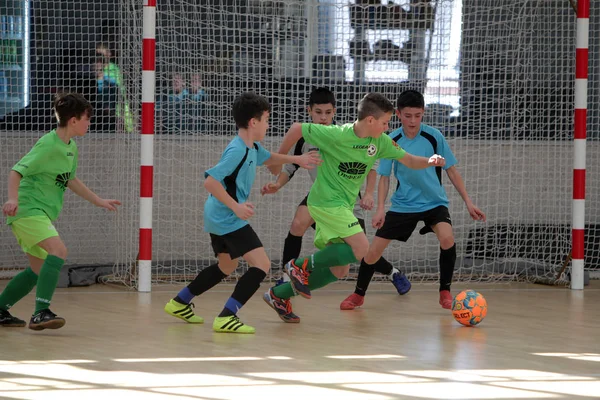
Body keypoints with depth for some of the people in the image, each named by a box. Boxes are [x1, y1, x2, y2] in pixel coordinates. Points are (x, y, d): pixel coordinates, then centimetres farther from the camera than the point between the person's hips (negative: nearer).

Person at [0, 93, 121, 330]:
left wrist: (98, 201, 29)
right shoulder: (48, 145, -17)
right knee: (58, 250, -29)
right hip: (28, 210, -10)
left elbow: (70, 180, 26)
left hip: (42, 214, 10)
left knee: (39, 270, 16)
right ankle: (41, 313, -35)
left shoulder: (71, 148, 11)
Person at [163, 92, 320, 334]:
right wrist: (236, 206, -26)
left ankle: (179, 303, 36)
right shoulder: (237, 151, -22)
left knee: (227, 266, 27)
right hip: (229, 220, -11)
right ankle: (227, 317, -20)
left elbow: (267, 158, 32)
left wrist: (296, 159, 22)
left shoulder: (252, 148, 9)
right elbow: (210, 181, -26)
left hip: (218, 217, 11)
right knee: (261, 264, -15)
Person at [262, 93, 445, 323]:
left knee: (338, 271, 9)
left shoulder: (380, 142, 0)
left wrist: (429, 162, -19)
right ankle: (303, 266, -9)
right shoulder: (337, 135, -19)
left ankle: (279, 295, 18)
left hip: (344, 206, 8)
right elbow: (297, 129, -12)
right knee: (360, 248, -22)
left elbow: (408, 160, 3)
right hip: (327, 202, -8)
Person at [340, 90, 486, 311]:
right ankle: (358, 295, 24)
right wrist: (380, 209, -13)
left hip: (434, 202, -1)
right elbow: (384, 177, -1)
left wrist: (468, 201, -5)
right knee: (373, 250, -2)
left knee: (447, 238, -29)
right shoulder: (391, 141, -8)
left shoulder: (434, 136, -11)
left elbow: (451, 170, -3)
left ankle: (445, 291, -9)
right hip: (403, 205, 1)